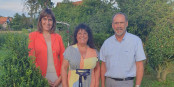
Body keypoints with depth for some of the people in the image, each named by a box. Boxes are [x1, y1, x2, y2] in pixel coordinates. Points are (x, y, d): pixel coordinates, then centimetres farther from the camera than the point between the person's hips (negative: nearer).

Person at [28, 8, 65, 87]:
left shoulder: (58, 37, 8)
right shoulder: (33, 36, 2)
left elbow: (63, 59, 6)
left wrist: (60, 78, -6)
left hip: (57, 78, 2)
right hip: (41, 78, -2)